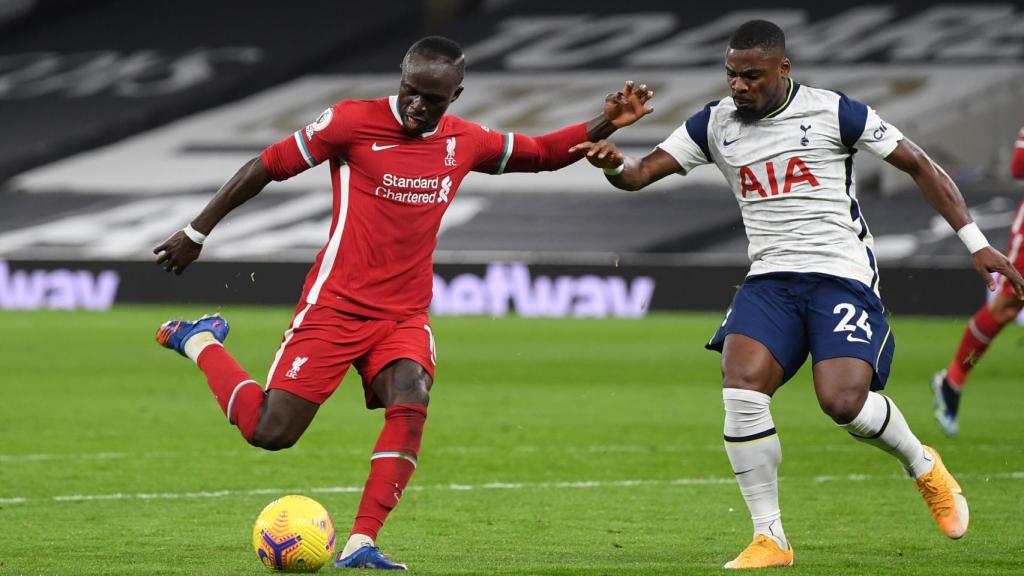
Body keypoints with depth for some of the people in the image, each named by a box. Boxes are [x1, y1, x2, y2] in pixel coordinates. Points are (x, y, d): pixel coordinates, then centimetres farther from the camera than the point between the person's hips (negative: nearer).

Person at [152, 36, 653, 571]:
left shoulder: (465, 142, 5)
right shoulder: (352, 122, -10)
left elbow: (541, 153, 21)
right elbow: (268, 166, -3)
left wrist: (606, 123, 6)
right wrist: (196, 233, 0)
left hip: (405, 316, 4)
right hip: (335, 305, -4)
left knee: (411, 402, -26)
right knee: (269, 432, -8)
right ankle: (200, 342, 21)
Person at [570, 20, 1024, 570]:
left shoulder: (833, 112, -5)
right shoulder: (715, 124, 6)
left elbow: (919, 166, 0)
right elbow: (641, 173, 2)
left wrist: (975, 241, -4)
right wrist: (615, 165, -24)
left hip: (841, 275, -4)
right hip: (769, 278, 4)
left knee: (842, 401, -23)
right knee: (741, 384, -22)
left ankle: (923, 466, 12)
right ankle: (769, 539, -10)